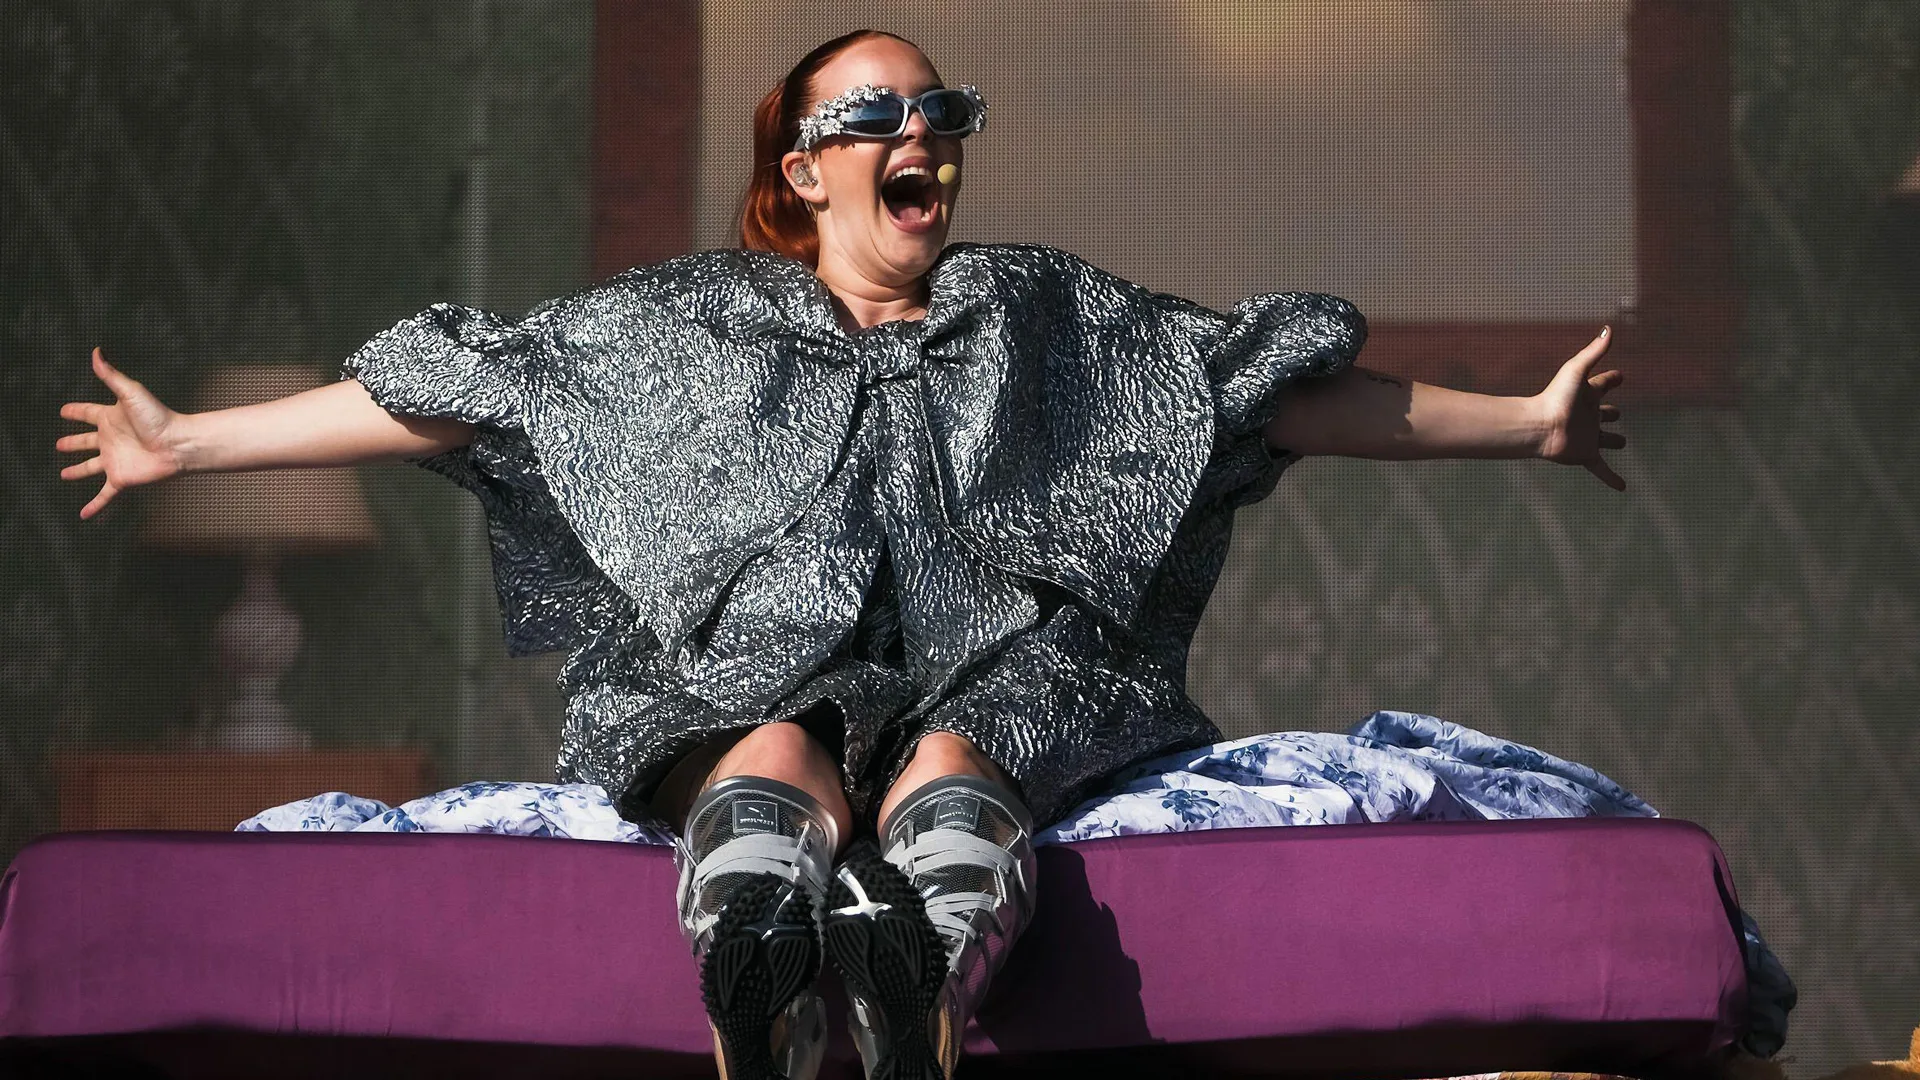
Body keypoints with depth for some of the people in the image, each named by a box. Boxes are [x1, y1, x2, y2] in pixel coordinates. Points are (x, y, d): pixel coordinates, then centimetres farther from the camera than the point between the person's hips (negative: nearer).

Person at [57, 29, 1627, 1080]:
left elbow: (1288, 390, 22)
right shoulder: (689, 326, 18)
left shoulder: (1043, 315, 22)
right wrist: (191, 441, 12)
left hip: (989, 682, 1)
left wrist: (1522, 425, 19)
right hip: (757, 675, -1)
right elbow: (444, 396, 16)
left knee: (951, 777, -36)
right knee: (774, 757, -37)